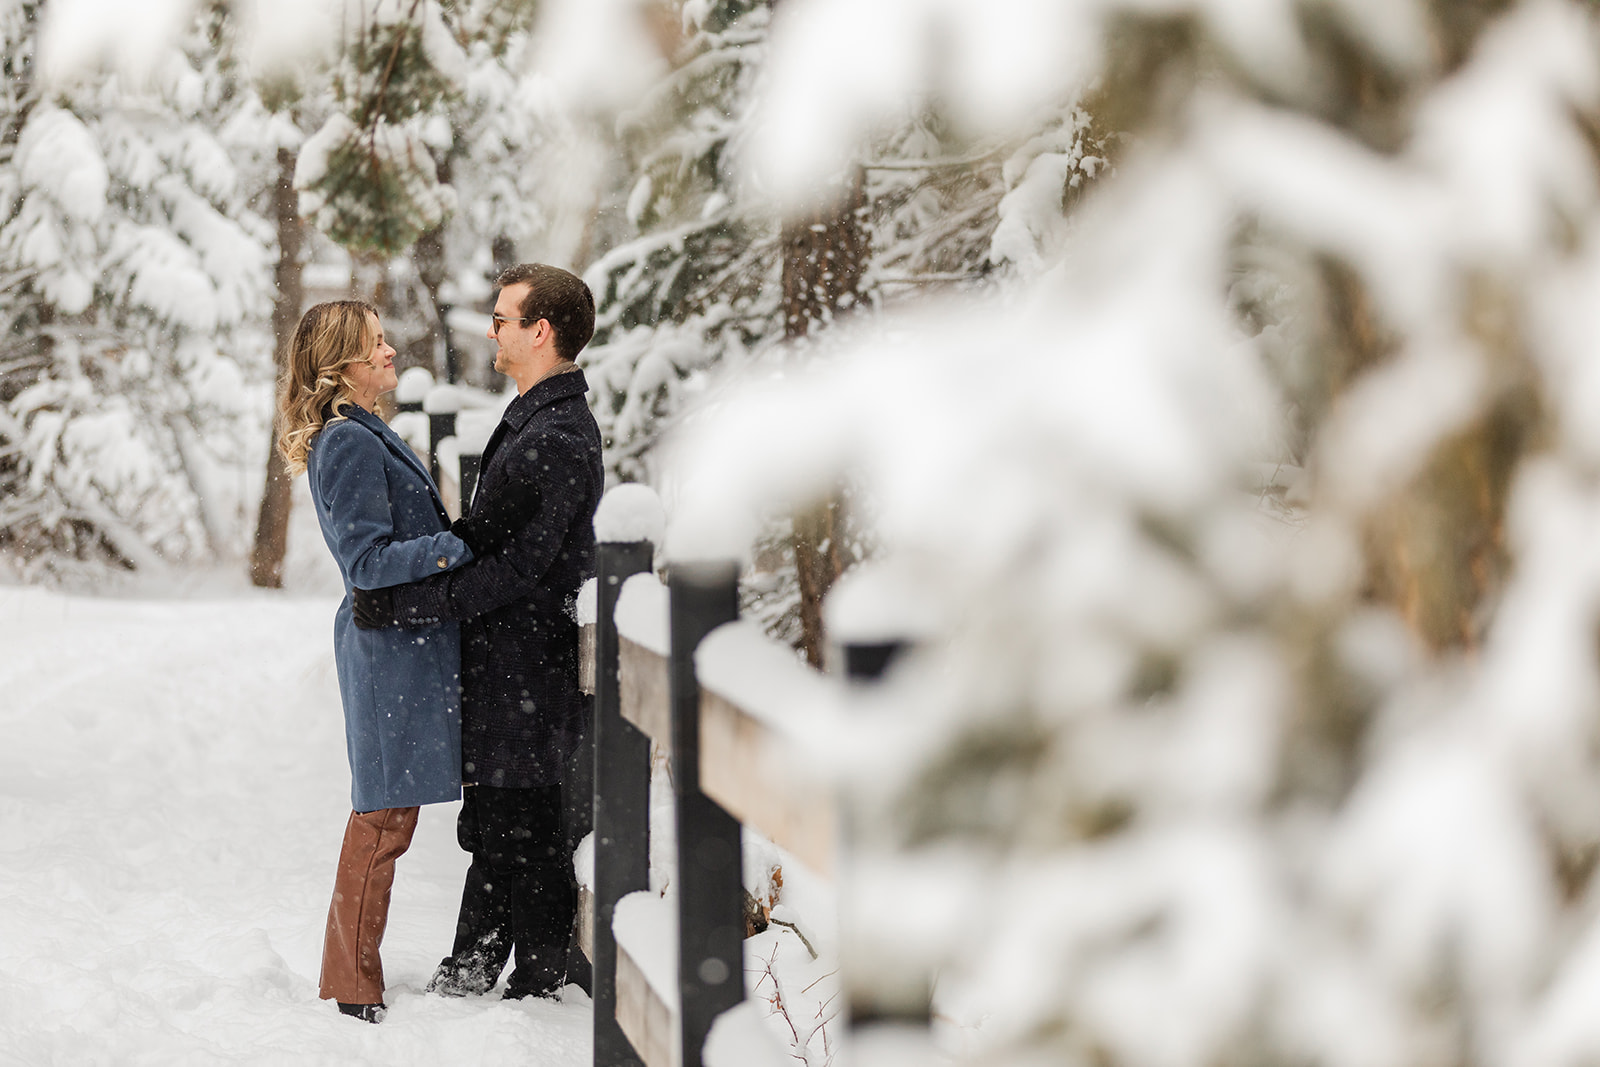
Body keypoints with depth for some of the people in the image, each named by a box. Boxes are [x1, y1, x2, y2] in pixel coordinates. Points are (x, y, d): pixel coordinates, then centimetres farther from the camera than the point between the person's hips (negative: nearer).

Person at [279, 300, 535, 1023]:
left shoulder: (365, 436, 17)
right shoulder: (349, 443, -16)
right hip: (391, 646, -10)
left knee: (385, 816, 13)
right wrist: (466, 544, -25)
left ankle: (353, 976, 20)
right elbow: (368, 562, -22)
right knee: (384, 816, -5)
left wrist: (474, 533, 17)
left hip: (405, 644, 10)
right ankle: (352, 986, 2)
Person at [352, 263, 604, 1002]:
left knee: (527, 830, 0)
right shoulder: (531, 420, 13)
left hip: (532, 669, -10)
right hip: (502, 663, 10)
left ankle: (541, 982, 10)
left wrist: (401, 606, -21)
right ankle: (470, 972, 27)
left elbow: (516, 569, -24)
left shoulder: (561, 440, -21)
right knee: (493, 827, 17)